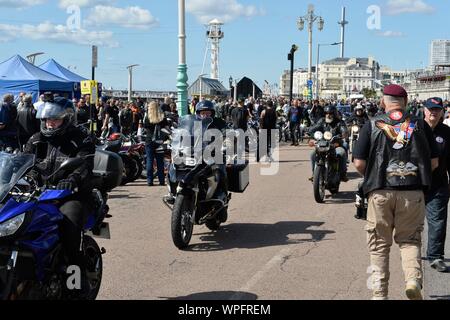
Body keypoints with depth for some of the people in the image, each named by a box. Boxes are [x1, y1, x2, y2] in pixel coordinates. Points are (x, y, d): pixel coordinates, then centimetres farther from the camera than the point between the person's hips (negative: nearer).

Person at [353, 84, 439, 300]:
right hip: (413, 192, 1)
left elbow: (359, 163, -1)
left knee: (379, 243, 11)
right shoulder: (420, 125, 5)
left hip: (380, 192, 0)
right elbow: (433, 162, 6)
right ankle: (413, 279, -8)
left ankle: (379, 291, 12)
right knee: (410, 240, 14)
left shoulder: (372, 125, 1)